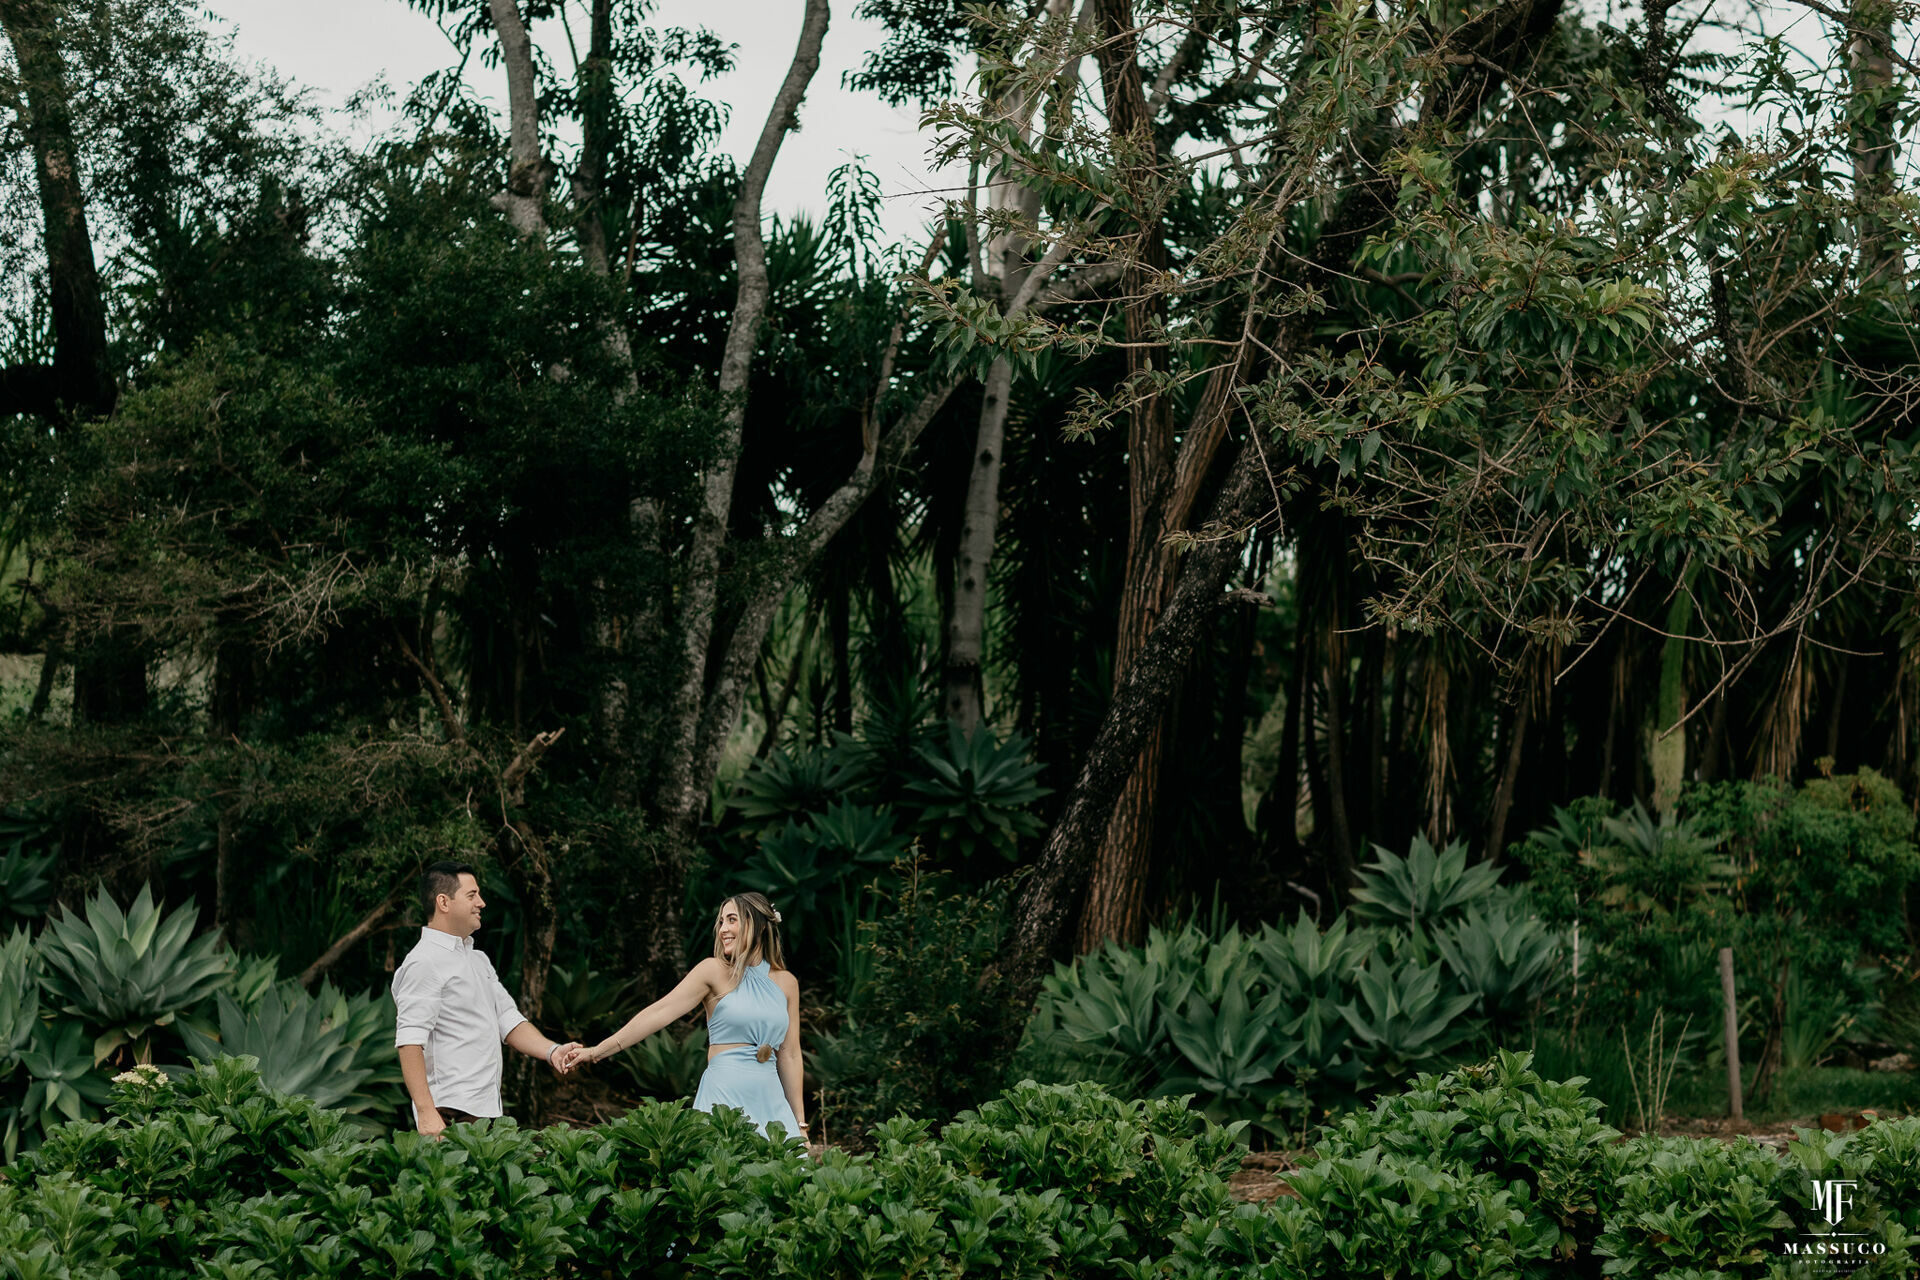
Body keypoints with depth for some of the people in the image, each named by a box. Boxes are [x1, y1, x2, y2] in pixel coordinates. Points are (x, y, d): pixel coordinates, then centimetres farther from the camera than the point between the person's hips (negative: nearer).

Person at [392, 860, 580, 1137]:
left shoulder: (478, 959, 21)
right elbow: (410, 1042, -18)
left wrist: (551, 1051, 2)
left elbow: (508, 1021, 20)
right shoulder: (423, 963, -10)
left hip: (490, 1109, 9)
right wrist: (426, 1113, -26)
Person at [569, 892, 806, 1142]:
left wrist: (799, 1124, 11)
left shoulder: (786, 983, 11)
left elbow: (789, 1055, 13)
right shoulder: (715, 971, 0)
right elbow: (660, 1012, -5)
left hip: (770, 1100, 4)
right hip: (725, 1098, -4)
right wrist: (598, 1051, -12)